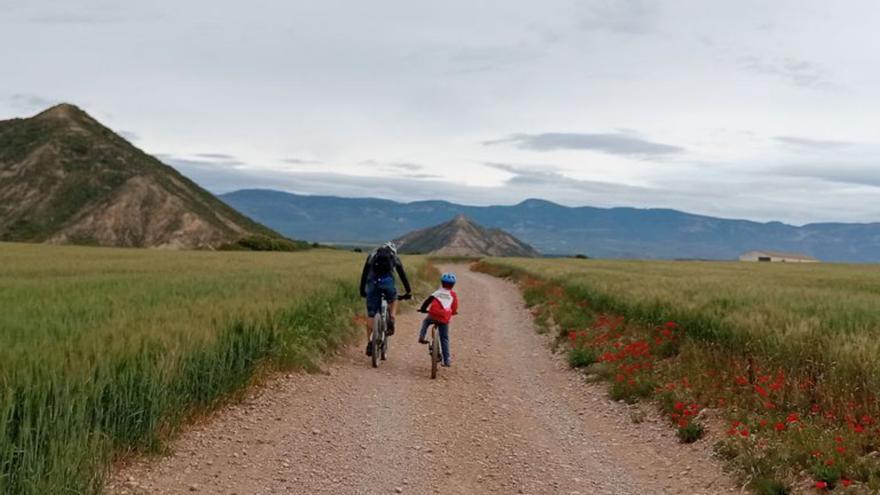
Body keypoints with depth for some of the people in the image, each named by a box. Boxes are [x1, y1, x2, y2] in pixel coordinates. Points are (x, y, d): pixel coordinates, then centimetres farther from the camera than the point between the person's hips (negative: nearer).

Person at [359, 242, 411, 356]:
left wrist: (362, 290, 31)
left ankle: (369, 343, 5)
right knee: (393, 300, 32)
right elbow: (402, 274, 24)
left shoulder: (372, 255, 30)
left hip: (372, 282, 1)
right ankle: (391, 320, 6)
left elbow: (364, 274, 26)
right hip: (387, 281, -1)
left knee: (371, 314, 8)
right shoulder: (394, 257, 26)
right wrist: (408, 291, 28)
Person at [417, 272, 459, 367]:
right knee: (444, 339, 11)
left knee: (426, 321, 34)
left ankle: (422, 337, 14)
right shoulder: (453, 295, 9)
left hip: (433, 316, -1)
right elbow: (454, 309, 8)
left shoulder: (438, 292, 6)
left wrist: (423, 309, 11)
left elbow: (428, 300, -3)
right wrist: (452, 313, 29)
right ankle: (447, 360, 9)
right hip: (444, 320, 1)